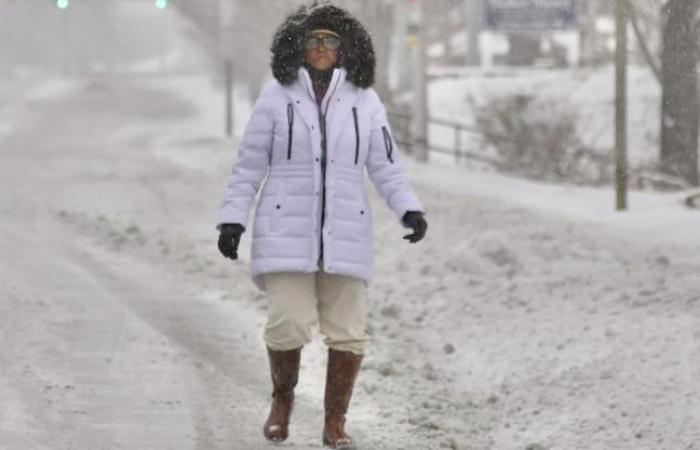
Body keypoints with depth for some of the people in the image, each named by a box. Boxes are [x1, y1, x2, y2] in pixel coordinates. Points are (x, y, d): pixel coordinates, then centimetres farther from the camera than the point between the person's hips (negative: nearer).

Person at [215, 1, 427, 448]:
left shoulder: (364, 101, 3)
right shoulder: (276, 97, -1)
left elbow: (386, 166, 2)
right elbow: (249, 164, 2)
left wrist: (413, 212, -13)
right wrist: (231, 222, -5)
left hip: (342, 233, 1)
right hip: (287, 230, -1)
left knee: (347, 331, -4)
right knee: (288, 325, -12)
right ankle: (283, 396, 18)